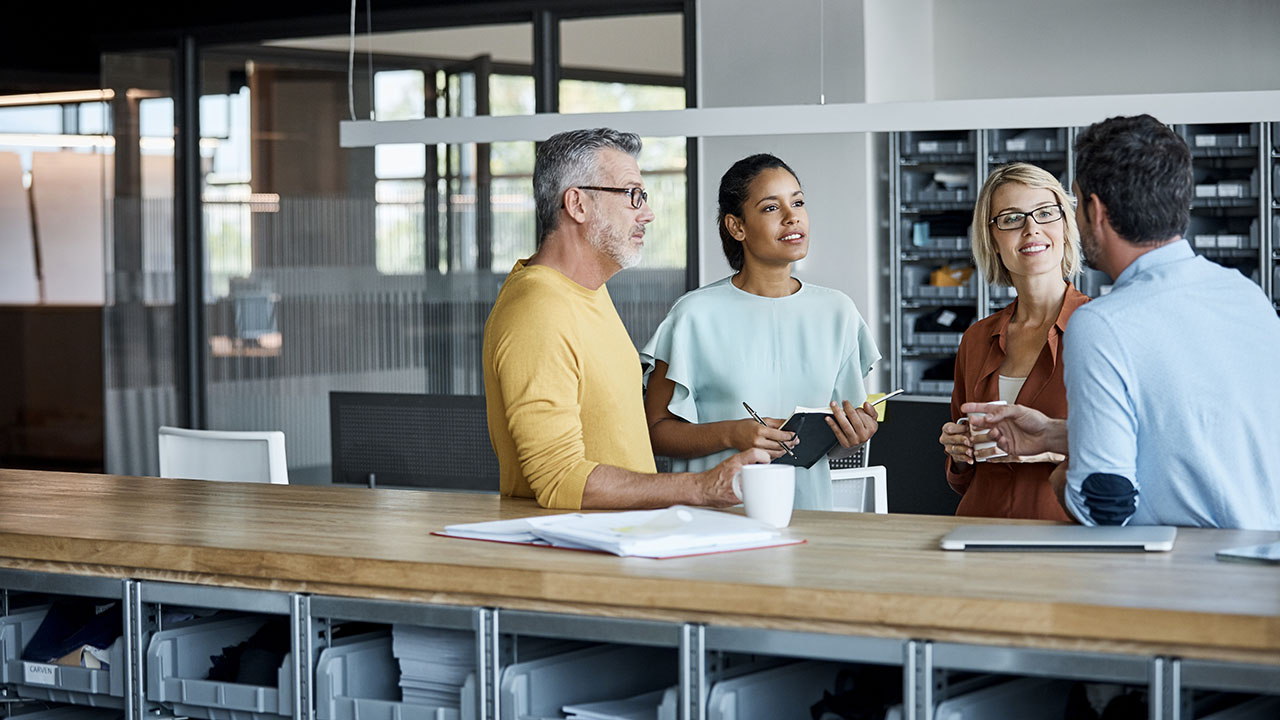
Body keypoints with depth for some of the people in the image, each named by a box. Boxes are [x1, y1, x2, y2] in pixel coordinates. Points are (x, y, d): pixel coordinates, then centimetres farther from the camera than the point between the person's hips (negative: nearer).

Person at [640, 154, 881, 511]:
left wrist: (855, 435, -2)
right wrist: (731, 434, -14)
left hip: (809, 511, 6)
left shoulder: (836, 311, 12)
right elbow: (655, 429, 0)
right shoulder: (696, 315, 0)